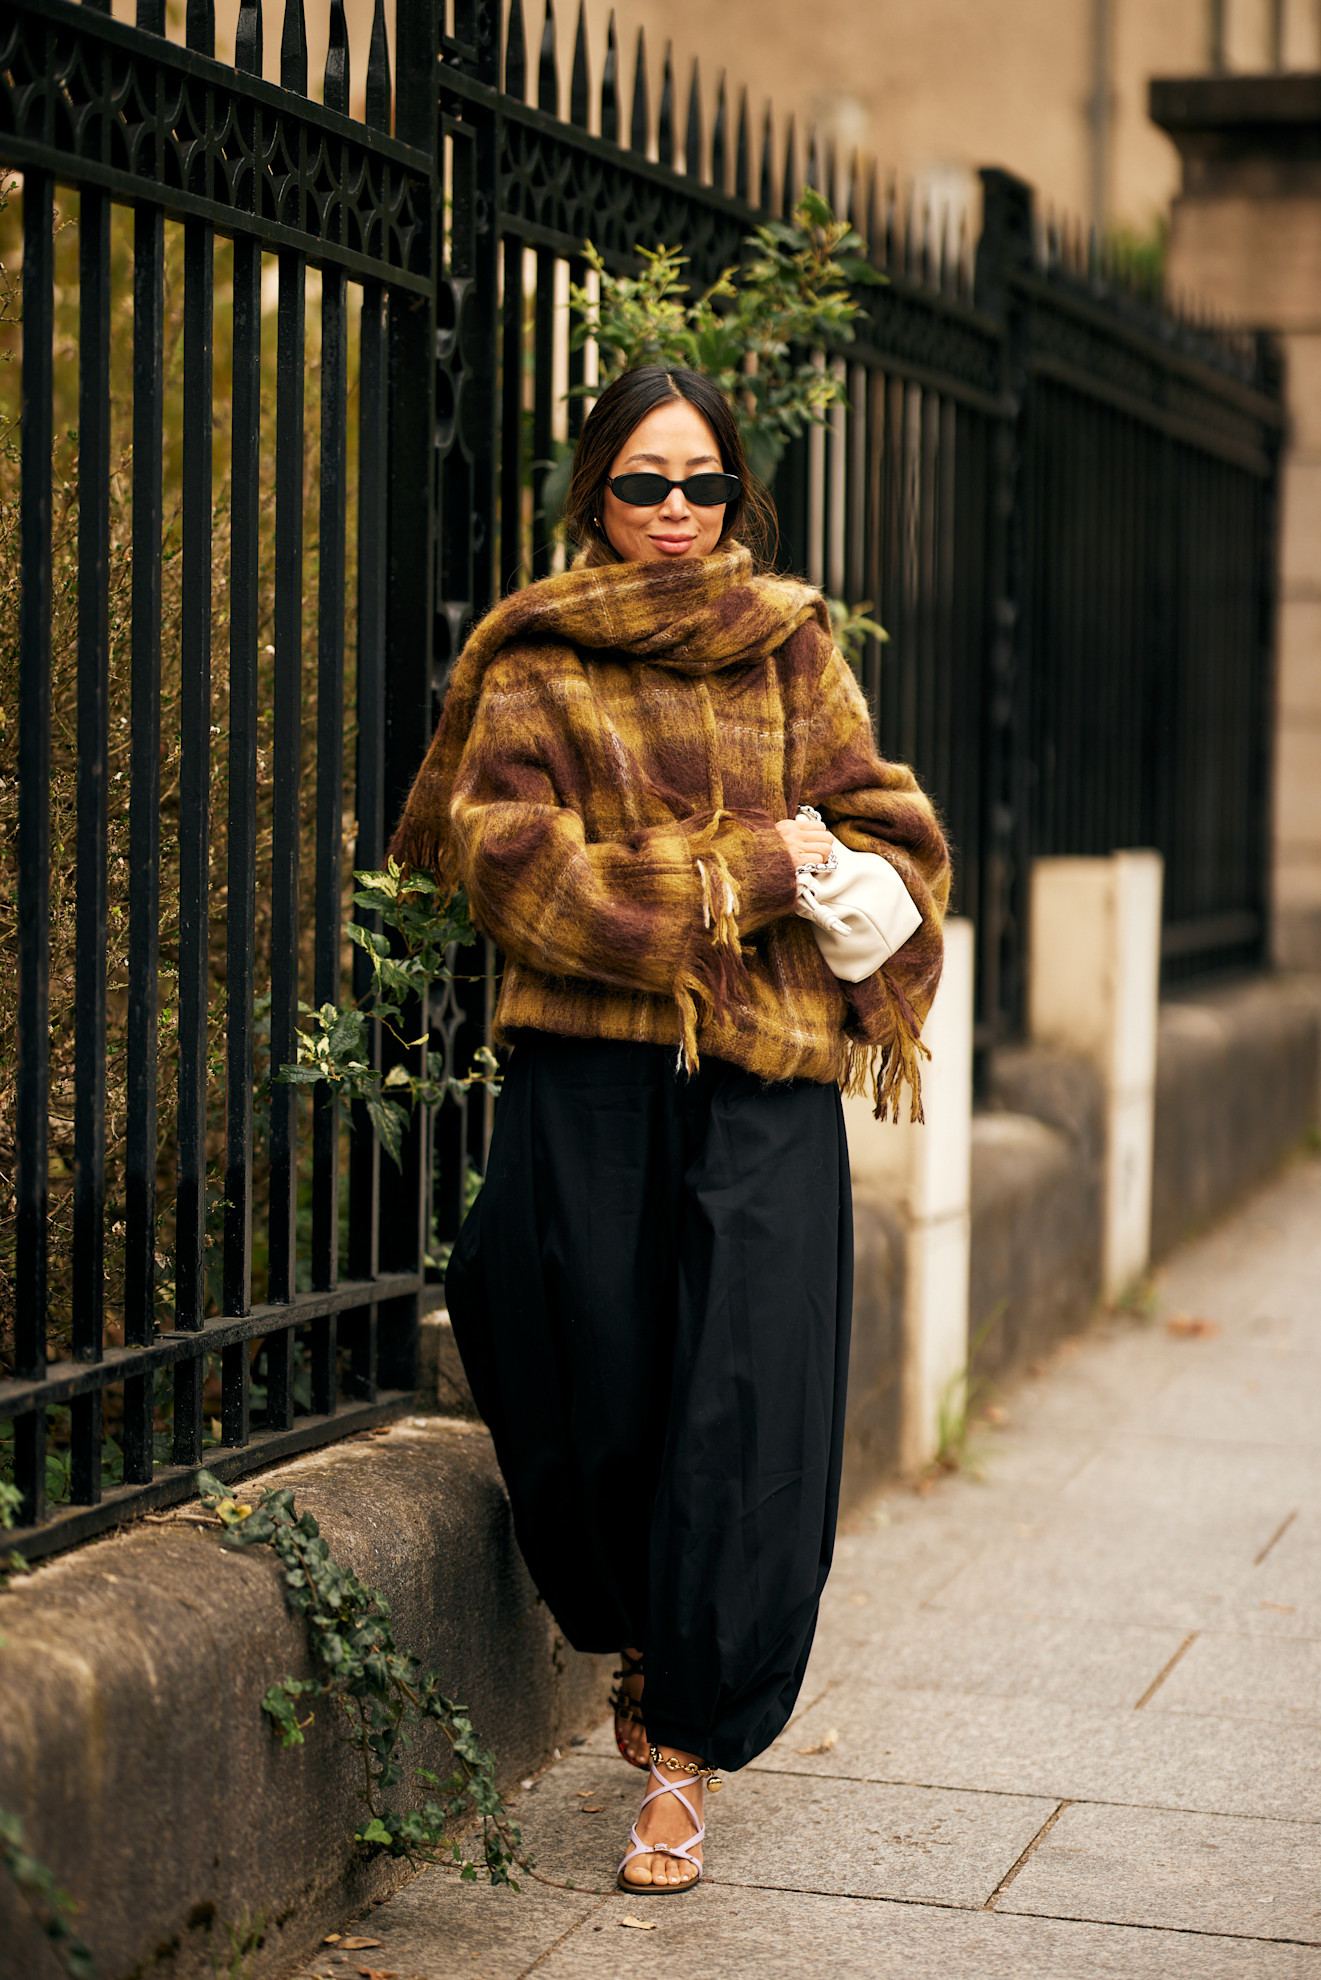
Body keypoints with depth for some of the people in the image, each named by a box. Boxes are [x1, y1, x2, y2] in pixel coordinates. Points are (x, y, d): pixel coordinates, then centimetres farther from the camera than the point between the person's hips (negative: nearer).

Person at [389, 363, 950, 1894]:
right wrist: (741, 873, -10)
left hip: (769, 1085, 1)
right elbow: (507, 851, -7)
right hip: (589, 1079, -1)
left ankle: (683, 1756, 2)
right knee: (601, 1391, -1)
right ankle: (642, 1648, 29)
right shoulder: (536, 663, 7)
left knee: (748, 1410, -7)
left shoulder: (794, 651, 15)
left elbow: (889, 834, 16)